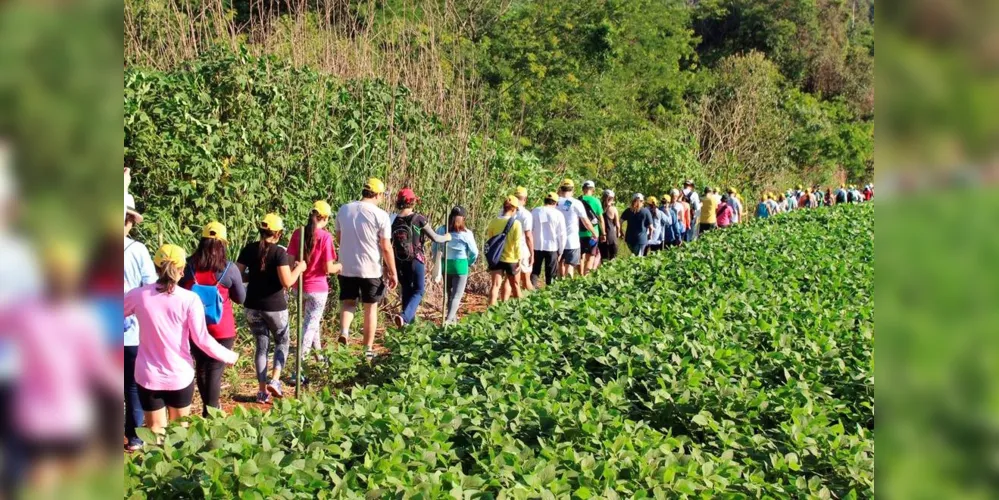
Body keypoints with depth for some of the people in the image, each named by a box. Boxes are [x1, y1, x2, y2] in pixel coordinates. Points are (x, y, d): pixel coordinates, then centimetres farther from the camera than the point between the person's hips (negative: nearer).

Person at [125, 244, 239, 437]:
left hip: (149, 376, 1)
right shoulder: (189, 299, -14)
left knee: (155, 434, 12)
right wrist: (228, 356, 2)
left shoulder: (139, 295, -10)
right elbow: (201, 339, -13)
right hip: (180, 376, -1)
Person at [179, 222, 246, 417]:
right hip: (221, 330, -3)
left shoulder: (188, 266, -5)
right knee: (215, 370, 4)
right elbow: (240, 298, -1)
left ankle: (208, 408, 34)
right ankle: (210, 414, 6)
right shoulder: (229, 269, -12)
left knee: (201, 367, 19)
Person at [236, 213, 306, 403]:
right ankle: (274, 381, 1)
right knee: (282, 342, 17)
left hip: (252, 306, 4)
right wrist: (299, 268, -4)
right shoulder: (279, 252, -14)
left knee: (261, 346, 14)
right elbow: (287, 282, -21)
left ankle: (262, 390, 14)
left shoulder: (249, 249, -1)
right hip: (275, 306, -4)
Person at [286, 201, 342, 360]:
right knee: (311, 324, 4)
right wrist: (341, 265, 5)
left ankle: (318, 351, 39)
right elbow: (328, 269, -13)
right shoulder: (325, 236, -16)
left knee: (310, 320, 24)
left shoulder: (297, 233, -3)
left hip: (300, 286, 5)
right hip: (317, 288, -5)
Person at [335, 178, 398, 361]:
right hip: (371, 269, -3)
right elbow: (386, 248, -11)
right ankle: (368, 349, 16)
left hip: (347, 267, 3)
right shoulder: (380, 215, -12)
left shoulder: (343, 209, 1)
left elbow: (339, 239, 12)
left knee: (348, 301, 19)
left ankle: (344, 331, -8)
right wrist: (393, 273, -2)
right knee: (370, 308, 11)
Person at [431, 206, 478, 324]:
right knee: (457, 295, 1)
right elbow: (474, 252, -2)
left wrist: (438, 262, 17)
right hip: (460, 265, -4)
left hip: (445, 264, 4)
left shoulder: (441, 230, -3)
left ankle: (453, 317, 31)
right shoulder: (466, 234, -10)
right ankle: (449, 319, -12)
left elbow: (434, 248, 3)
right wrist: (469, 263, 16)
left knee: (449, 292, 20)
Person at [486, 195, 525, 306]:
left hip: (496, 258, 2)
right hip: (511, 259, -2)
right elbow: (517, 243, -13)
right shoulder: (516, 223, -12)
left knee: (495, 285, -1)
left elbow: (489, 239, 6)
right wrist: (519, 260, -6)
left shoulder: (494, 221, -2)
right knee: (515, 284, 18)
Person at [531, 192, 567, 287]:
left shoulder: (534, 212, -2)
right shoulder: (558, 214, -7)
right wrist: (561, 249, 7)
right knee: (551, 273, 10)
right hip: (552, 247, -1)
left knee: (535, 270, 13)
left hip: (537, 246, 1)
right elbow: (562, 234, -4)